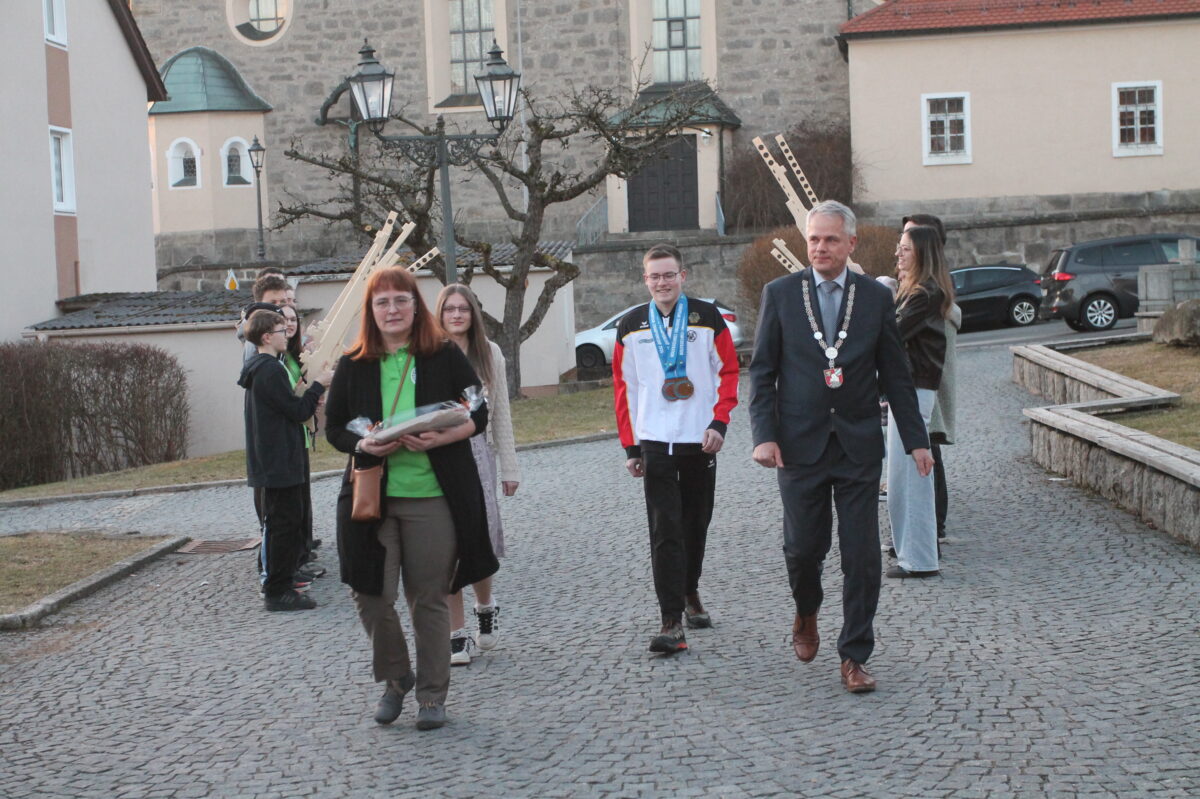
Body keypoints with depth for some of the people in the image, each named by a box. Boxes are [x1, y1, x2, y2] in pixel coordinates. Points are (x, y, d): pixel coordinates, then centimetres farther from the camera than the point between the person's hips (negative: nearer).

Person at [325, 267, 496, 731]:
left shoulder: (445, 357, 1)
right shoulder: (353, 366, 5)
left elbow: (478, 415, 3)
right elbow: (333, 427, 10)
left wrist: (441, 437, -15)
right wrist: (363, 445, -11)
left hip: (434, 497, -1)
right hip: (372, 497, 2)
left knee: (429, 601, 5)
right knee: (371, 595, -3)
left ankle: (433, 695, 19)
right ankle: (395, 680, 22)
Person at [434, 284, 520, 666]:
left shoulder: (490, 354, 8)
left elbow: (501, 414, 11)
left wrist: (509, 467, 10)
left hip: (476, 452, 1)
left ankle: (486, 606, 28)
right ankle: (457, 636, 9)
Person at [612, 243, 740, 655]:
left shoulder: (708, 318, 1)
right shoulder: (631, 326, 4)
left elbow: (728, 371, 3)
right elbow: (624, 387, 7)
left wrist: (718, 422, -9)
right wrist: (630, 446, 3)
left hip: (700, 440, 1)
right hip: (655, 442, -1)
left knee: (696, 524, 13)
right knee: (665, 531, -8)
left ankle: (690, 594, 35)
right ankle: (672, 621, -10)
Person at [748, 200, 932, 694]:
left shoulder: (876, 298, 3)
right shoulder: (779, 294, 1)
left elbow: (895, 375, 7)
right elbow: (762, 371, 1)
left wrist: (915, 440, 3)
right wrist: (764, 435, -9)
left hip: (859, 445, 1)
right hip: (800, 445, -1)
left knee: (862, 556, 0)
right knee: (804, 546, 3)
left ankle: (854, 657, 10)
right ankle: (806, 614, 35)